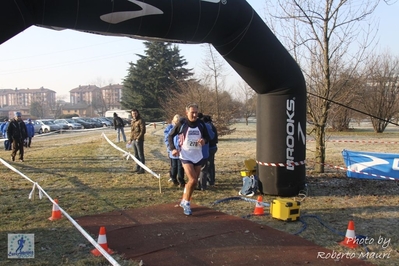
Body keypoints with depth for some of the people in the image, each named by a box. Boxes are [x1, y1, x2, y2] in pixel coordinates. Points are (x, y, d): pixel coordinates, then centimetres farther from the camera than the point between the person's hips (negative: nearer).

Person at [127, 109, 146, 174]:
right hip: (134, 140, 9)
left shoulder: (140, 121, -11)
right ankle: (137, 168, 24)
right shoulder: (133, 121, 15)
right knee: (136, 155, 15)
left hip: (139, 140, -9)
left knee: (140, 155, -4)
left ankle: (142, 169, 0)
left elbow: (143, 131, -16)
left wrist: (138, 138, -19)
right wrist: (131, 139, 18)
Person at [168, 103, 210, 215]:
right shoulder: (182, 123, -10)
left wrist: (204, 140, -14)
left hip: (198, 156, 5)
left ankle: (184, 201, 30)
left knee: (194, 182, 11)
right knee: (192, 180, -15)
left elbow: (207, 137, 9)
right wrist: (173, 148, -11)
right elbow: (171, 135, 1)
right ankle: (186, 203, 4)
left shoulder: (201, 124, -1)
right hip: (186, 156, -4)